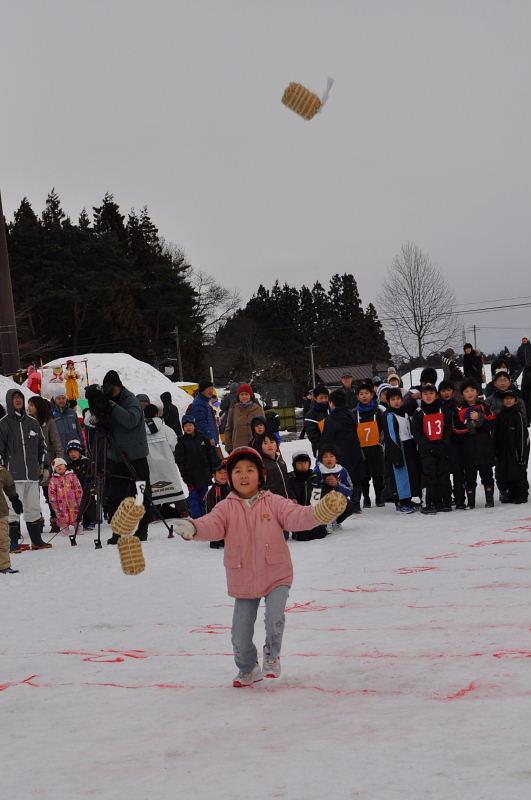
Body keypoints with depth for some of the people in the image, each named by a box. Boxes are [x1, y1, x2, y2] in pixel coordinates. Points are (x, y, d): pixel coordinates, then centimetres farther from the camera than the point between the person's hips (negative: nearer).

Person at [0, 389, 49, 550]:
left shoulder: (32, 422, 14)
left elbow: (42, 445, 23)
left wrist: (41, 464, 16)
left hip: (33, 473, 4)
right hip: (13, 474, -4)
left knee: (34, 508, 7)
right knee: (14, 508, -6)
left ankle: (37, 540, 13)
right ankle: (13, 541, -3)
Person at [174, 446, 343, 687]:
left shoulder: (273, 503, -4)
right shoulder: (227, 508, -3)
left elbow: (297, 516, -17)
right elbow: (212, 524, -19)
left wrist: (320, 511, -37)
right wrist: (193, 528, -41)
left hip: (276, 576, -2)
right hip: (243, 581, 2)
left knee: (275, 619, -21)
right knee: (240, 635, 4)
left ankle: (272, 656, 11)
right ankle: (248, 670, 32)